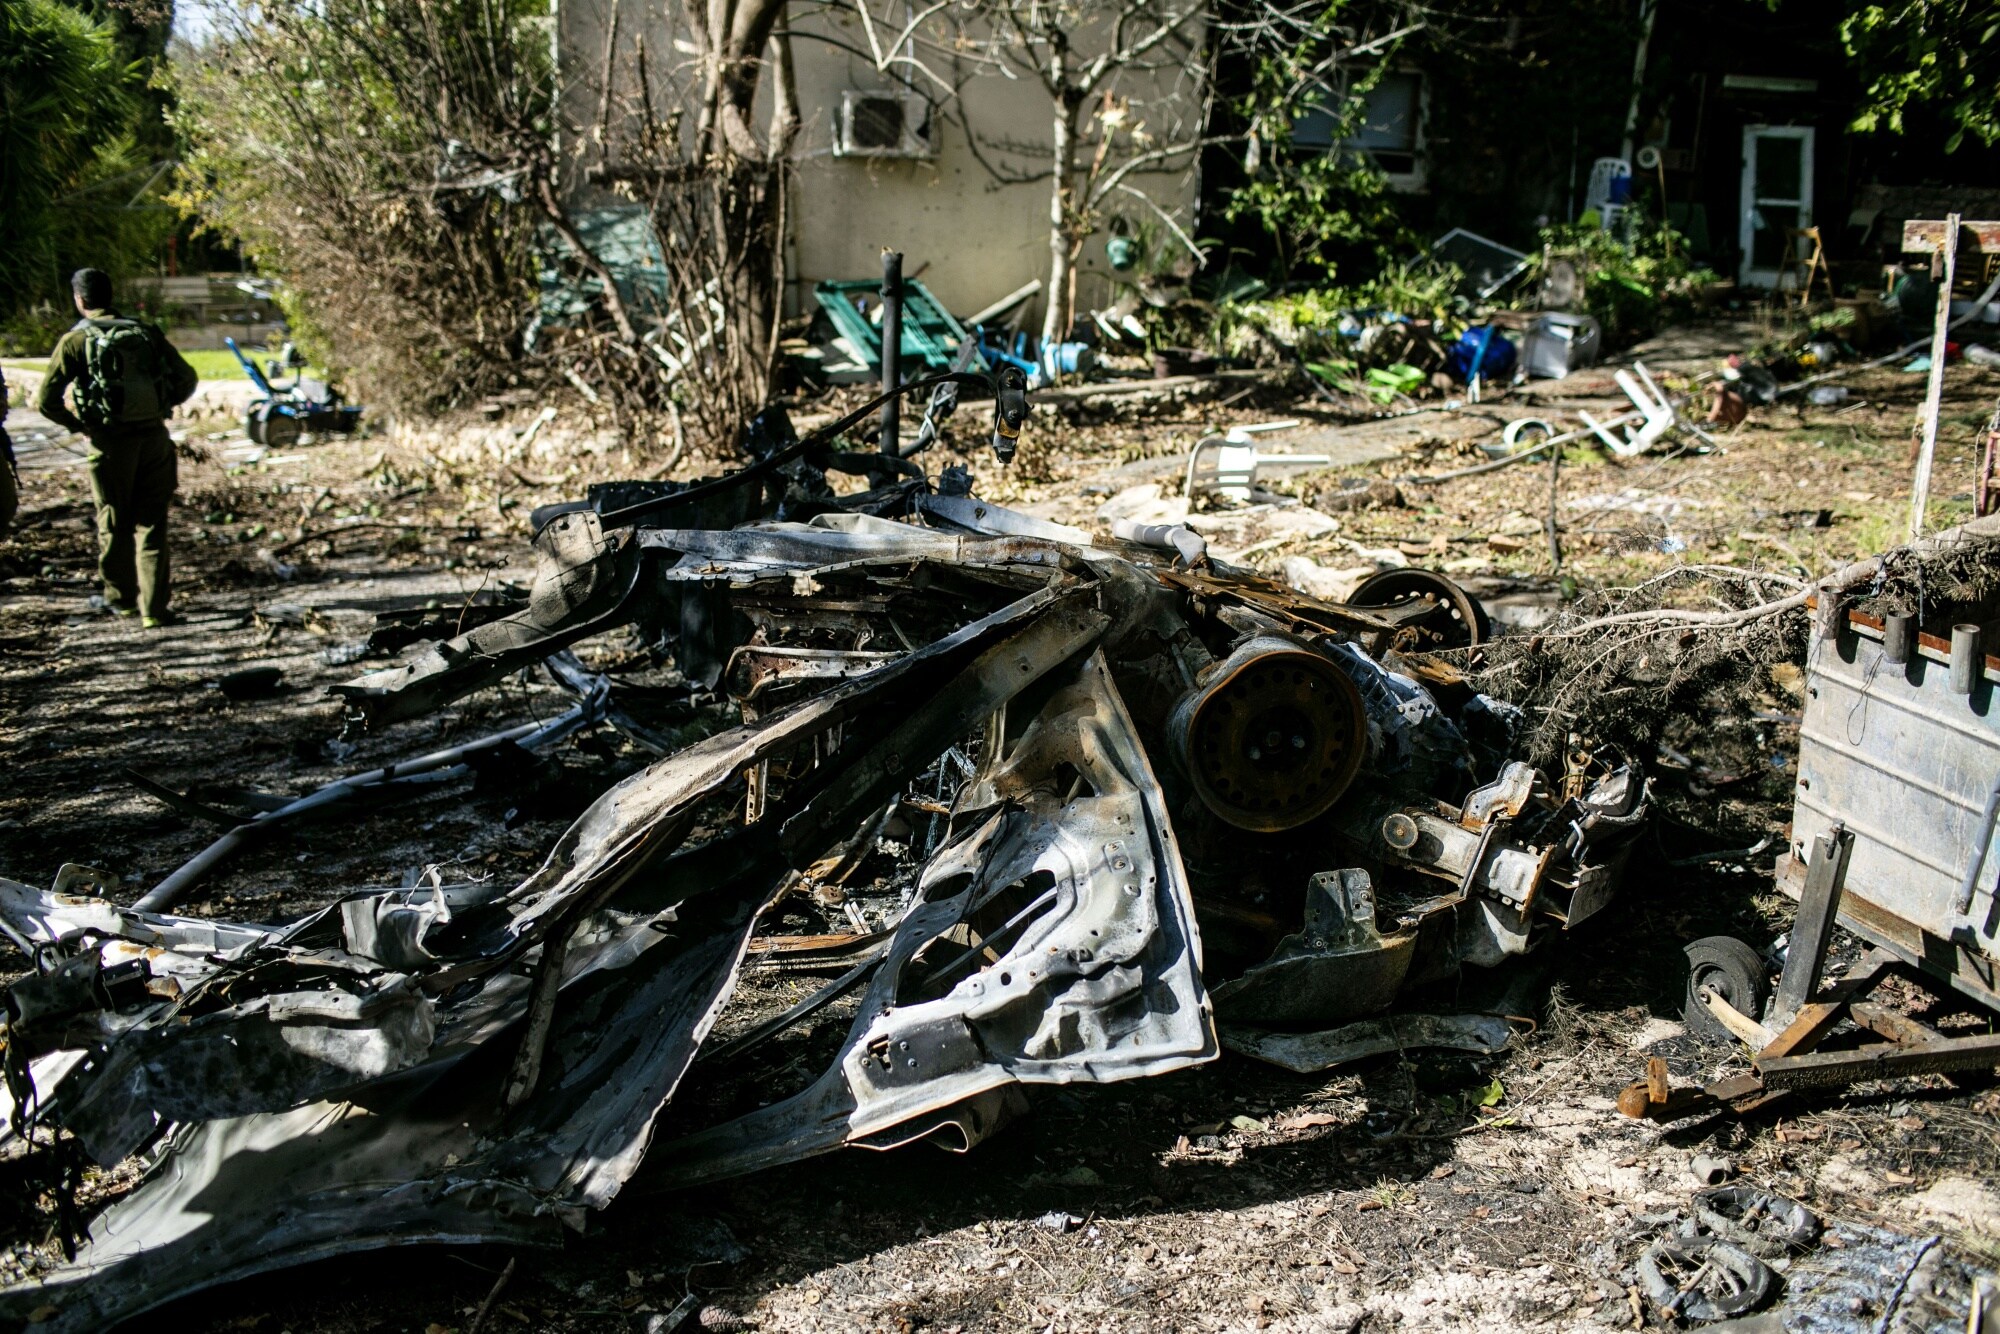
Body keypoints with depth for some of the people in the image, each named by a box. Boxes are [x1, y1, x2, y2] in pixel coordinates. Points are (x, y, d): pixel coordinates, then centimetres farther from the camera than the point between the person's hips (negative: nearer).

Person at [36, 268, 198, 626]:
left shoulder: (76, 340, -4)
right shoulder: (146, 333, 5)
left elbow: (47, 400, -9)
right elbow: (187, 378, 4)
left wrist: (75, 424, 7)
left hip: (111, 443, -2)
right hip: (154, 439, 2)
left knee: (113, 524, 15)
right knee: (151, 524, 8)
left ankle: (121, 598, 28)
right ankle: (153, 607, 5)